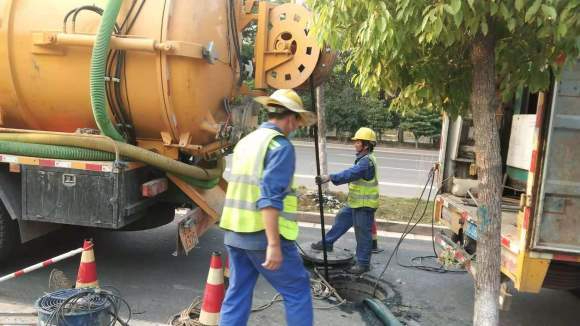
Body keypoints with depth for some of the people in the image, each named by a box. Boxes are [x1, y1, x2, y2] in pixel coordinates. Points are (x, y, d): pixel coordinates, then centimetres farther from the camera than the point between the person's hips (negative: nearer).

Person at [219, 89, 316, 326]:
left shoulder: (245, 142, 14)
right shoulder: (281, 145, -12)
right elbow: (270, 198, -21)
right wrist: (274, 244, -22)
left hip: (235, 232, 8)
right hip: (264, 235, -8)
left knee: (237, 293, 14)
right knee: (297, 290, 6)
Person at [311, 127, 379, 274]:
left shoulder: (367, 161, -23)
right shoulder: (363, 159, 11)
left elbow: (350, 174, -36)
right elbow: (353, 174, 14)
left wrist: (330, 178, -43)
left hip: (365, 204, -10)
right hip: (355, 202, 10)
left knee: (363, 233, 1)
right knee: (341, 219, 19)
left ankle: (363, 263, 13)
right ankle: (327, 243, 34)